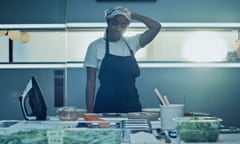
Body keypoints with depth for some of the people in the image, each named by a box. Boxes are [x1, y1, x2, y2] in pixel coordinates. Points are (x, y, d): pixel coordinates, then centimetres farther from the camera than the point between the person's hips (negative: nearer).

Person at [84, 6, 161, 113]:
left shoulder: (131, 43, 6)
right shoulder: (95, 47, -2)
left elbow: (156, 27, -1)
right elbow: (91, 82, -2)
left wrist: (132, 15, -1)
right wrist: (90, 112, -6)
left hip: (132, 106, 3)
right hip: (105, 107, -3)